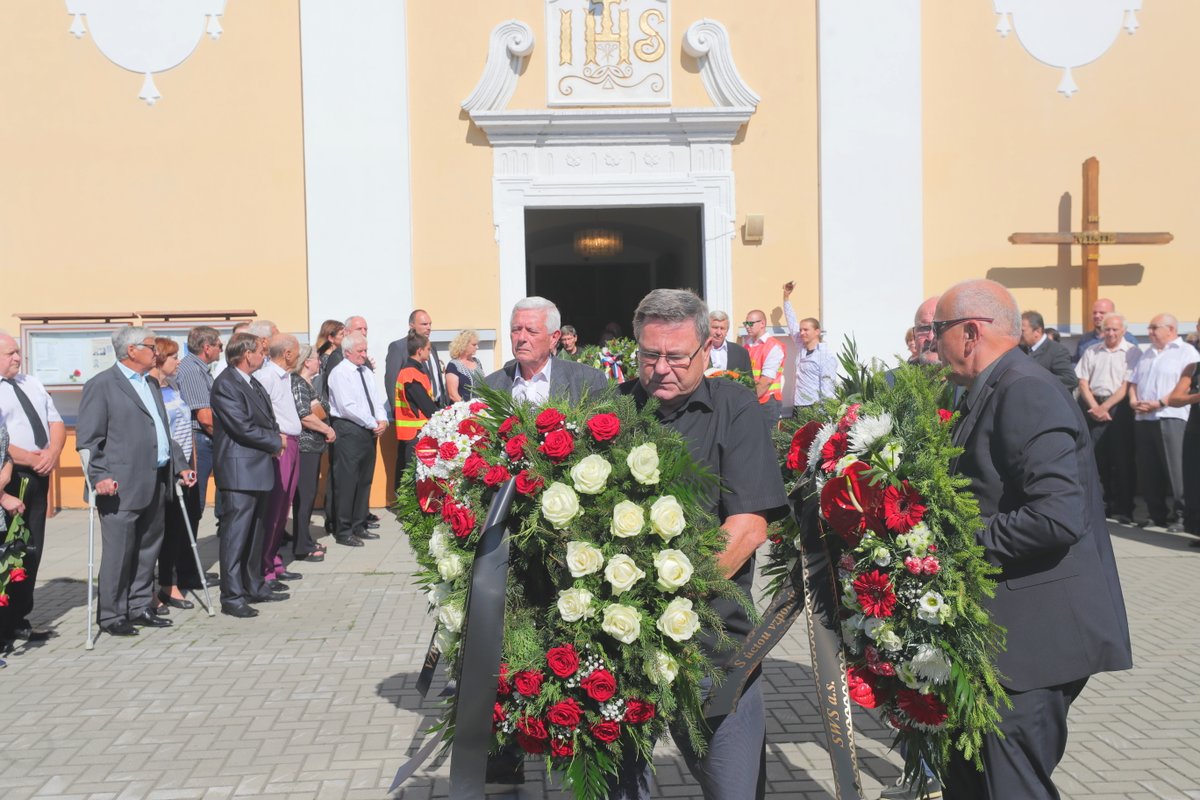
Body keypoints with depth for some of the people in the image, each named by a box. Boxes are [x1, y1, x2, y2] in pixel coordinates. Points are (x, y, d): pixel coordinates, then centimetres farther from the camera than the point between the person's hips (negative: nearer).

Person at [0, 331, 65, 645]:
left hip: (37, 476, 8)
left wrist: (53, 451, -5)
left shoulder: (31, 383, 15)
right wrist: (30, 458, -17)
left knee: (32, 549, 11)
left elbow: (56, 421, 13)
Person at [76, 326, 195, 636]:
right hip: (122, 486, -8)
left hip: (155, 483, 8)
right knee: (118, 552, -2)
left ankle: (140, 607, 24)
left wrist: (180, 465, 15)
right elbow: (88, 438, -10)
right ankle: (111, 616, 8)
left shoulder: (151, 385, 19)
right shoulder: (101, 385, -6)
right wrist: (100, 476, -19)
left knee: (148, 548, 13)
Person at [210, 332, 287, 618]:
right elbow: (243, 427, -19)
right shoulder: (225, 384, -13)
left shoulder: (254, 383, 17)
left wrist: (276, 438, 0)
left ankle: (254, 587, 25)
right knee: (235, 533, -6)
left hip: (259, 468, 10)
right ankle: (232, 597, -2)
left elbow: (267, 420, 22)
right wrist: (275, 442, -8)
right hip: (239, 469, -10)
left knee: (255, 531, 16)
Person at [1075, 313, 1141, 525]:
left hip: (1119, 408, -3)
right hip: (1093, 407, 3)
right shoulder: (1091, 352, 10)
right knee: (1095, 458, 4)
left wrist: (1105, 407, -12)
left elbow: (1127, 386, -7)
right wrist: (1095, 407, -6)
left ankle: (1123, 509, 4)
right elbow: (1083, 383, 6)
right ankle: (1101, 505, 15)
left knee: (1121, 460, -1)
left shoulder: (1132, 352, -1)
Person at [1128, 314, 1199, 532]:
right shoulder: (1147, 354, 22)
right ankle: (1157, 514, 15)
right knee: (1148, 472, 7)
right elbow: (1133, 382, 22)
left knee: (1176, 471, -6)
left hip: (1170, 418, -7)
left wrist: (1158, 403, -18)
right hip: (1142, 419, 7)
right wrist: (1133, 401, 2)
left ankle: (1180, 516, 1)